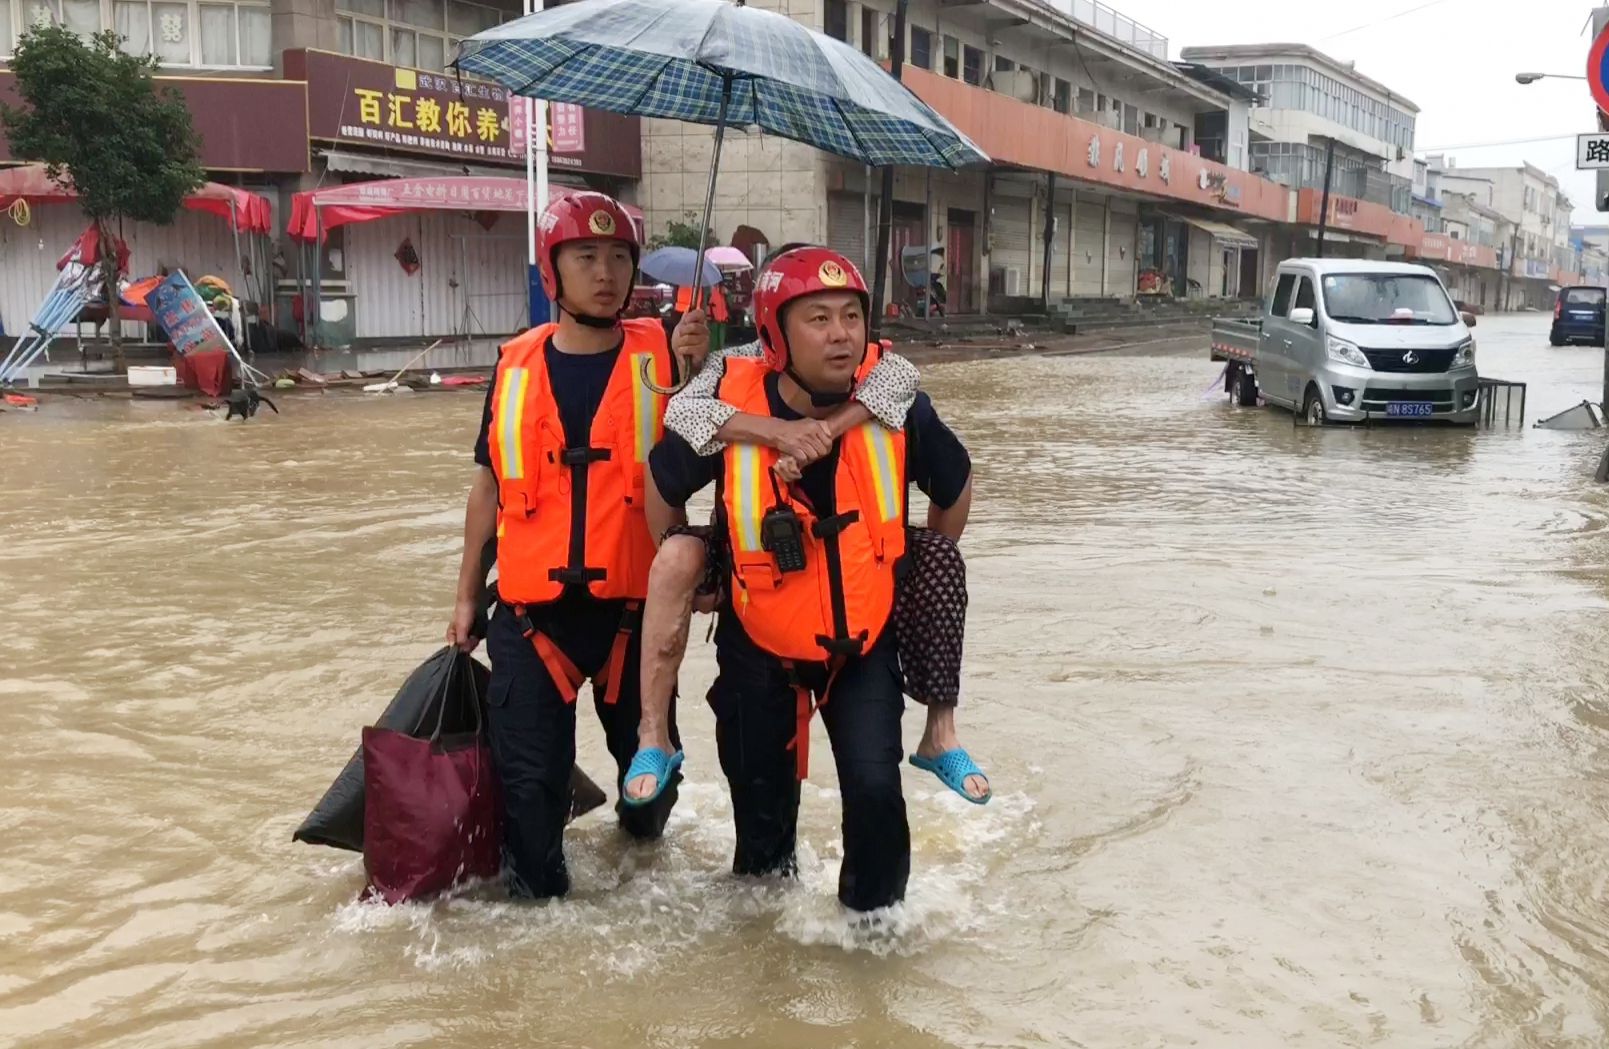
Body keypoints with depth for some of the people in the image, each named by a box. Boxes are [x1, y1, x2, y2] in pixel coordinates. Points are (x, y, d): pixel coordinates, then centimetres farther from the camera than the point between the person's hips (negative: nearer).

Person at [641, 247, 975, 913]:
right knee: (762, 798, 12)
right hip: (759, 641, 0)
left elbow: (955, 487, 2)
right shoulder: (731, 410, -22)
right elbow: (662, 482, -1)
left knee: (875, 788, -13)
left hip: (865, 639, 0)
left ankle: (875, 913, 14)